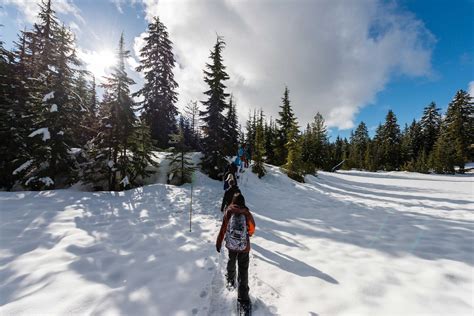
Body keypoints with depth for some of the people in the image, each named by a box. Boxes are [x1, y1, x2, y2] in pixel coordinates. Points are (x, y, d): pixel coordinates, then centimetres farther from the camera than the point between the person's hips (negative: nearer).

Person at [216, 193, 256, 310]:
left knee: (231, 263, 29)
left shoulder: (228, 212, -14)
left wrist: (218, 243, 4)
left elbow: (222, 230, -8)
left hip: (231, 245, 2)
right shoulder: (247, 214, -14)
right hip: (244, 247, -2)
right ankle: (243, 298, 15)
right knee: (243, 271, 10)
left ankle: (230, 280, 54)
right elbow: (252, 230, 0)